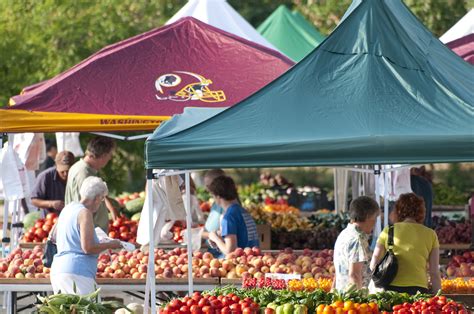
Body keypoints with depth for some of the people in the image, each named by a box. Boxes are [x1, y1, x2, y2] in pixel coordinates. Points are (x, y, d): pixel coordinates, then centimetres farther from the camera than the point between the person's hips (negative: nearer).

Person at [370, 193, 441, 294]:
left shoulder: (388, 231, 8)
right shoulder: (430, 234, 8)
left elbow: (373, 266, 9)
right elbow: (434, 273, 6)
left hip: (392, 288, 0)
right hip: (418, 288, 0)